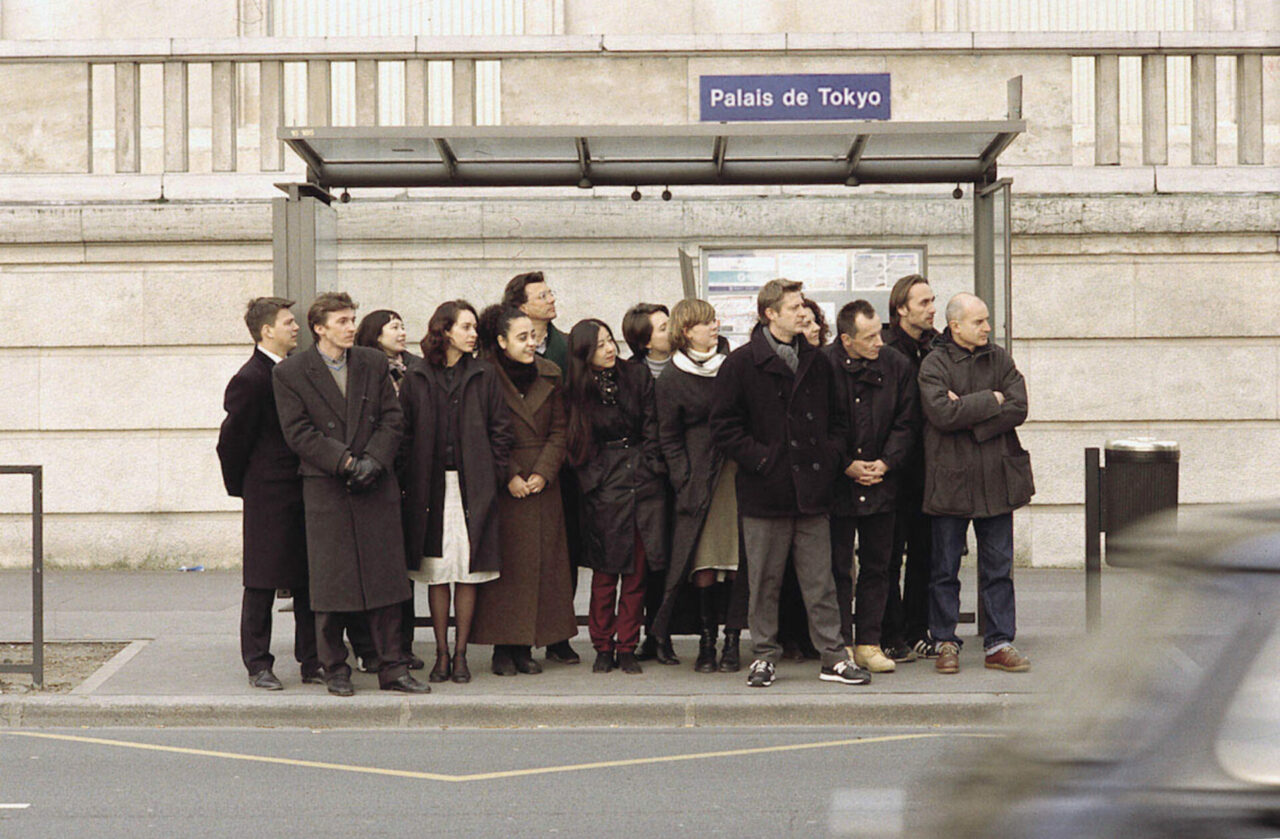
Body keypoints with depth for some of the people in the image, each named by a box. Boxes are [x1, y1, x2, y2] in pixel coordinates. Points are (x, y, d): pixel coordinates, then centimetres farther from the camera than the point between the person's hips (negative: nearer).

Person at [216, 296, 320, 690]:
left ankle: (312, 661, 16)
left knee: (307, 581, 9)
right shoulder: (249, 380, -13)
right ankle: (258, 665, 9)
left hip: (303, 492, 7)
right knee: (262, 583, 1)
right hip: (268, 495, -7)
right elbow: (231, 441, -7)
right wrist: (242, 489, 2)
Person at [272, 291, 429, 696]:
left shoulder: (374, 363, 8)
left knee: (385, 580, 4)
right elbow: (298, 432, -7)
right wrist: (345, 462, -14)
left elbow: (391, 418, 7)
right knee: (330, 583, 1)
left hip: (377, 487, 3)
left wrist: (374, 459, -9)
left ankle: (392, 668, 11)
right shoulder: (289, 372, -2)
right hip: (325, 491, -3)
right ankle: (335, 669, 13)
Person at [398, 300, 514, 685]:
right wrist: (408, 481, -2)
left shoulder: (484, 375, 5)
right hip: (431, 489, 0)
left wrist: (494, 476, -2)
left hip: (472, 487, 0)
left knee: (468, 573, 1)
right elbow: (404, 433, 5)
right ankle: (442, 654, 12)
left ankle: (461, 653, 9)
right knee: (436, 573, 3)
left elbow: (500, 429, 5)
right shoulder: (416, 378, 5)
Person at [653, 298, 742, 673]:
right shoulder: (671, 382, 2)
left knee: (737, 564, -2)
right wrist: (686, 484, -5)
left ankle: (732, 642, 5)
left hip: (738, 473, 3)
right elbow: (670, 440, 3)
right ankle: (706, 641, 4)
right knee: (705, 566, -6)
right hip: (701, 481, -3)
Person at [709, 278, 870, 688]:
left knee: (820, 581, 4)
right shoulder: (741, 363, -2)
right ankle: (764, 655, 16)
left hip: (812, 489, 3)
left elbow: (835, 416, 21)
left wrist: (832, 455, 5)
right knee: (765, 581, 5)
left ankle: (833, 657, 10)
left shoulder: (816, 363, 13)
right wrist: (759, 458, -11)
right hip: (765, 493, -3)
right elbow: (724, 425, -3)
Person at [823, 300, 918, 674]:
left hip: (880, 485, 3)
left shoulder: (897, 366, 1)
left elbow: (905, 423, 5)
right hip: (836, 486, -3)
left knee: (876, 567, 7)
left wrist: (886, 462, -8)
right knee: (838, 569, 1)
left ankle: (869, 644, 14)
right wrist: (846, 465, -9)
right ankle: (842, 645, 8)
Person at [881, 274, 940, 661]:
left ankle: (917, 633, 19)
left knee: (925, 554, 11)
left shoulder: (937, 347, 11)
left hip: (928, 468, 6)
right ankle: (890, 637, 7)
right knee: (891, 555, 0)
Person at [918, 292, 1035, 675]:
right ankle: (945, 643, 15)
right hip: (950, 481, -3)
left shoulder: (1000, 360, 8)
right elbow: (942, 414, -19)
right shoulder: (934, 364, -4)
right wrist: (990, 400, -12)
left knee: (998, 568, 7)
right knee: (945, 569, 5)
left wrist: (968, 414, -14)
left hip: (996, 480, 3)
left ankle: (999, 644, 13)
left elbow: (1018, 409, -5)